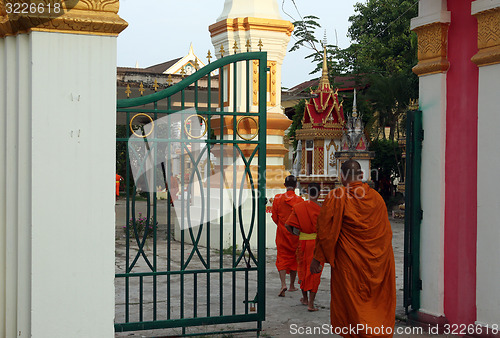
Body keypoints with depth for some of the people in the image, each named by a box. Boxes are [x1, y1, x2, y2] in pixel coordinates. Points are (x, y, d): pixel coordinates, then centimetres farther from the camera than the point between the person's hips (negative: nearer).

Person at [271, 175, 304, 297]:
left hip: (282, 233, 0)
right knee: (294, 258, 14)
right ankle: (292, 285, 22)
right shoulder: (299, 200, -8)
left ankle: (283, 284, -18)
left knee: (282, 258, 2)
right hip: (295, 234, 0)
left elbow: (274, 217, 1)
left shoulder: (278, 198, -5)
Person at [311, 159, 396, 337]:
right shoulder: (376, 197, 2)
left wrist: (317, 258, -3)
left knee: (351, 301, 6)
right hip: (376, 262, 4)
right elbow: (386, 231, 10)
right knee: (377, 301, 16)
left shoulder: (336, 197, -11)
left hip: (348, 261, -4)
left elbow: (325, 230, -10)